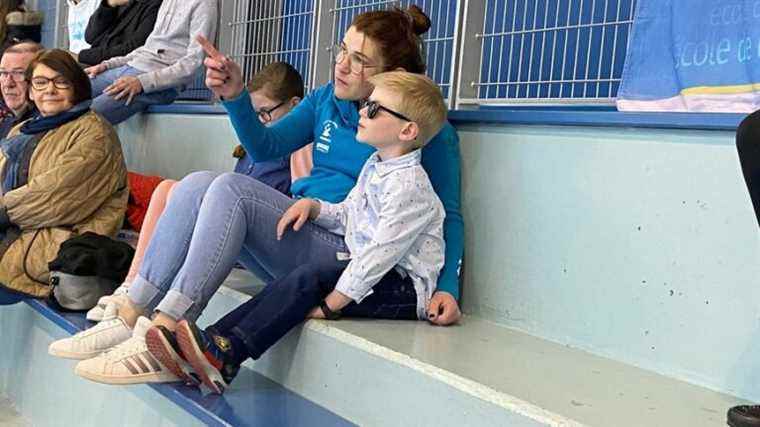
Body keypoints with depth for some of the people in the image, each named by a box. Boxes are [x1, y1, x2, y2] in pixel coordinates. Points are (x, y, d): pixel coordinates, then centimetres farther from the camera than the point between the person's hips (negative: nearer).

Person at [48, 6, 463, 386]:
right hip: (296, 233, 7)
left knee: (232, 188, -26)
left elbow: (448, 215, -3)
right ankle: (129, 317, -21)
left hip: (344, 253, -6)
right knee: (196, 184, -16)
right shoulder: (327, 99, 12)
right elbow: (265, 147, 14)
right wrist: (234, 96, -4)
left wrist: (447, 288, -18)